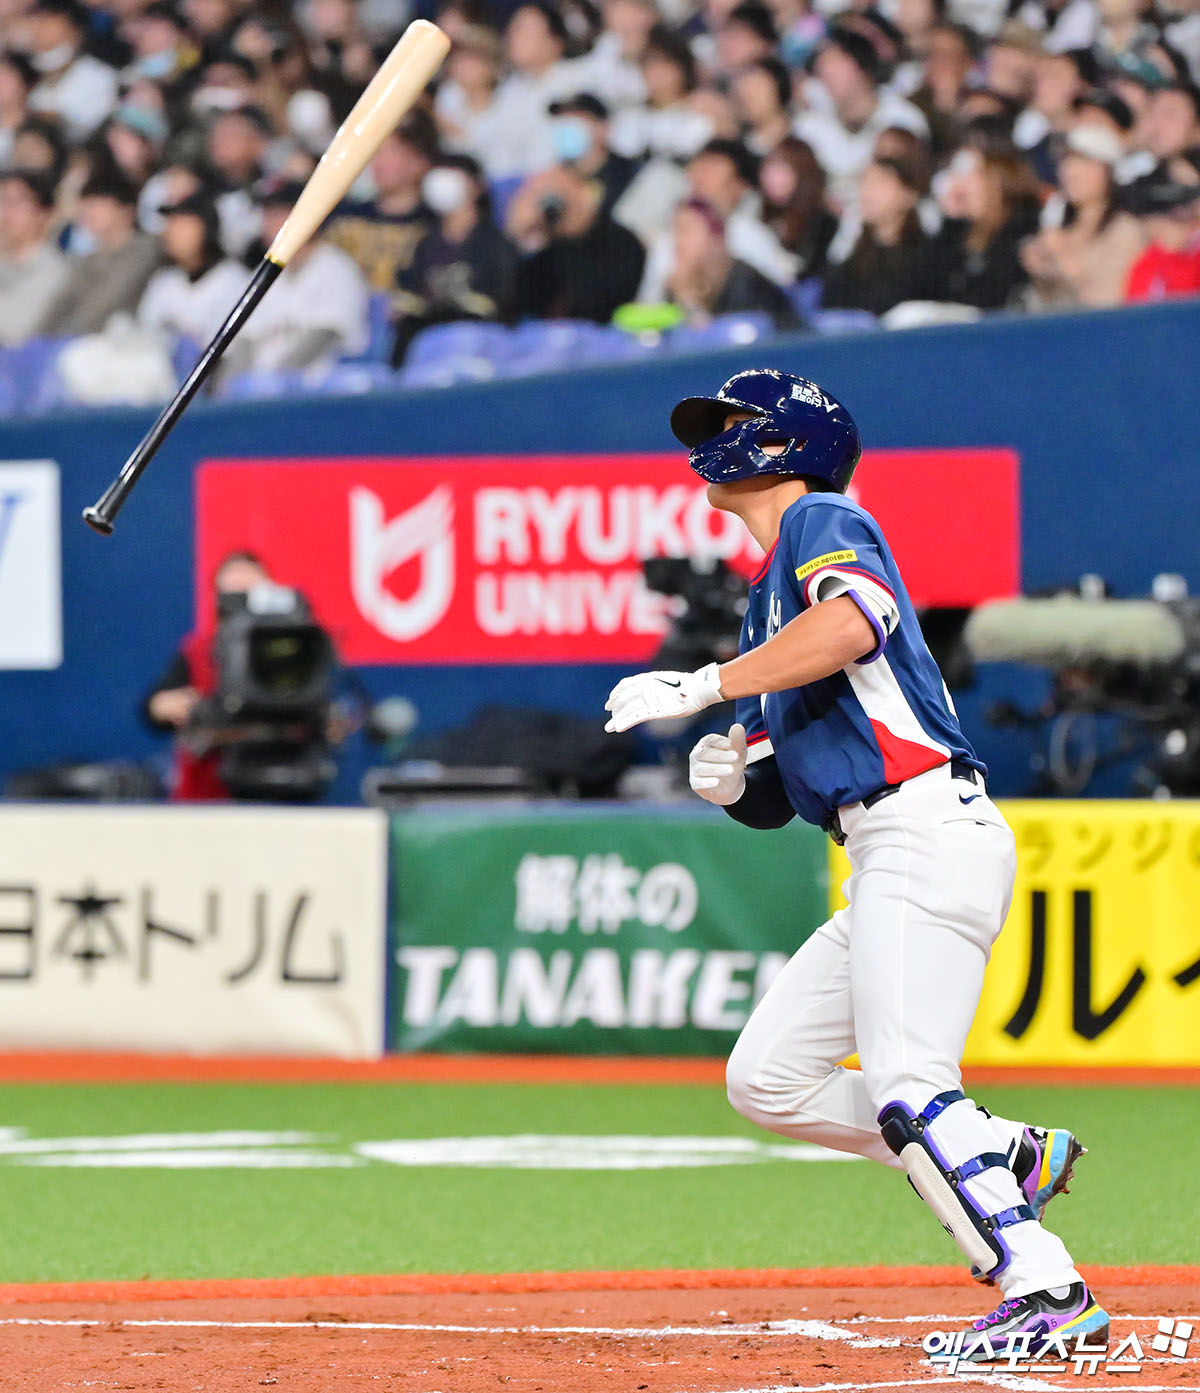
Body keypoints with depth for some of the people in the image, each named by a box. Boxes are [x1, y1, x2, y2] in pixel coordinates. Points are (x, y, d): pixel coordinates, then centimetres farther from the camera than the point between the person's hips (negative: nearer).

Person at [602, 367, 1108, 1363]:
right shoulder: (768, 603, 27)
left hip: (929, 829, -10)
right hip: (887, 866, 10)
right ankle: (1005, 1159, 11)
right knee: (766, 1080, 9)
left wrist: (704, 687, -21)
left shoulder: (825, 519, 0)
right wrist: (732, 780, 4)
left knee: (906, 1083, -21)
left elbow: (855, 619, -24)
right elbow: (776, 798, 27)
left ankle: (1046, 1291, -26)